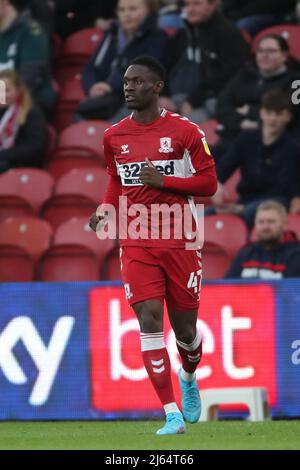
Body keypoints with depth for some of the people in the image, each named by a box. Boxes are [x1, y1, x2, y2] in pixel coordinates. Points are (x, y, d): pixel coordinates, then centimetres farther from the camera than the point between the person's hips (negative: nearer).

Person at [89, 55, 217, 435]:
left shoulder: (185, 132, -4)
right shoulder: (114, 136, 8)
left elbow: (208, 183, -2)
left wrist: (163, 180, -15)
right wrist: (105, 211, 3)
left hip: (179, 242, -2)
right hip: (136, 243, 2)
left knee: (184, 328, 6)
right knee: (149, 320, -12)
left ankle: (189, 378, 43)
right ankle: (172, 415, -11)